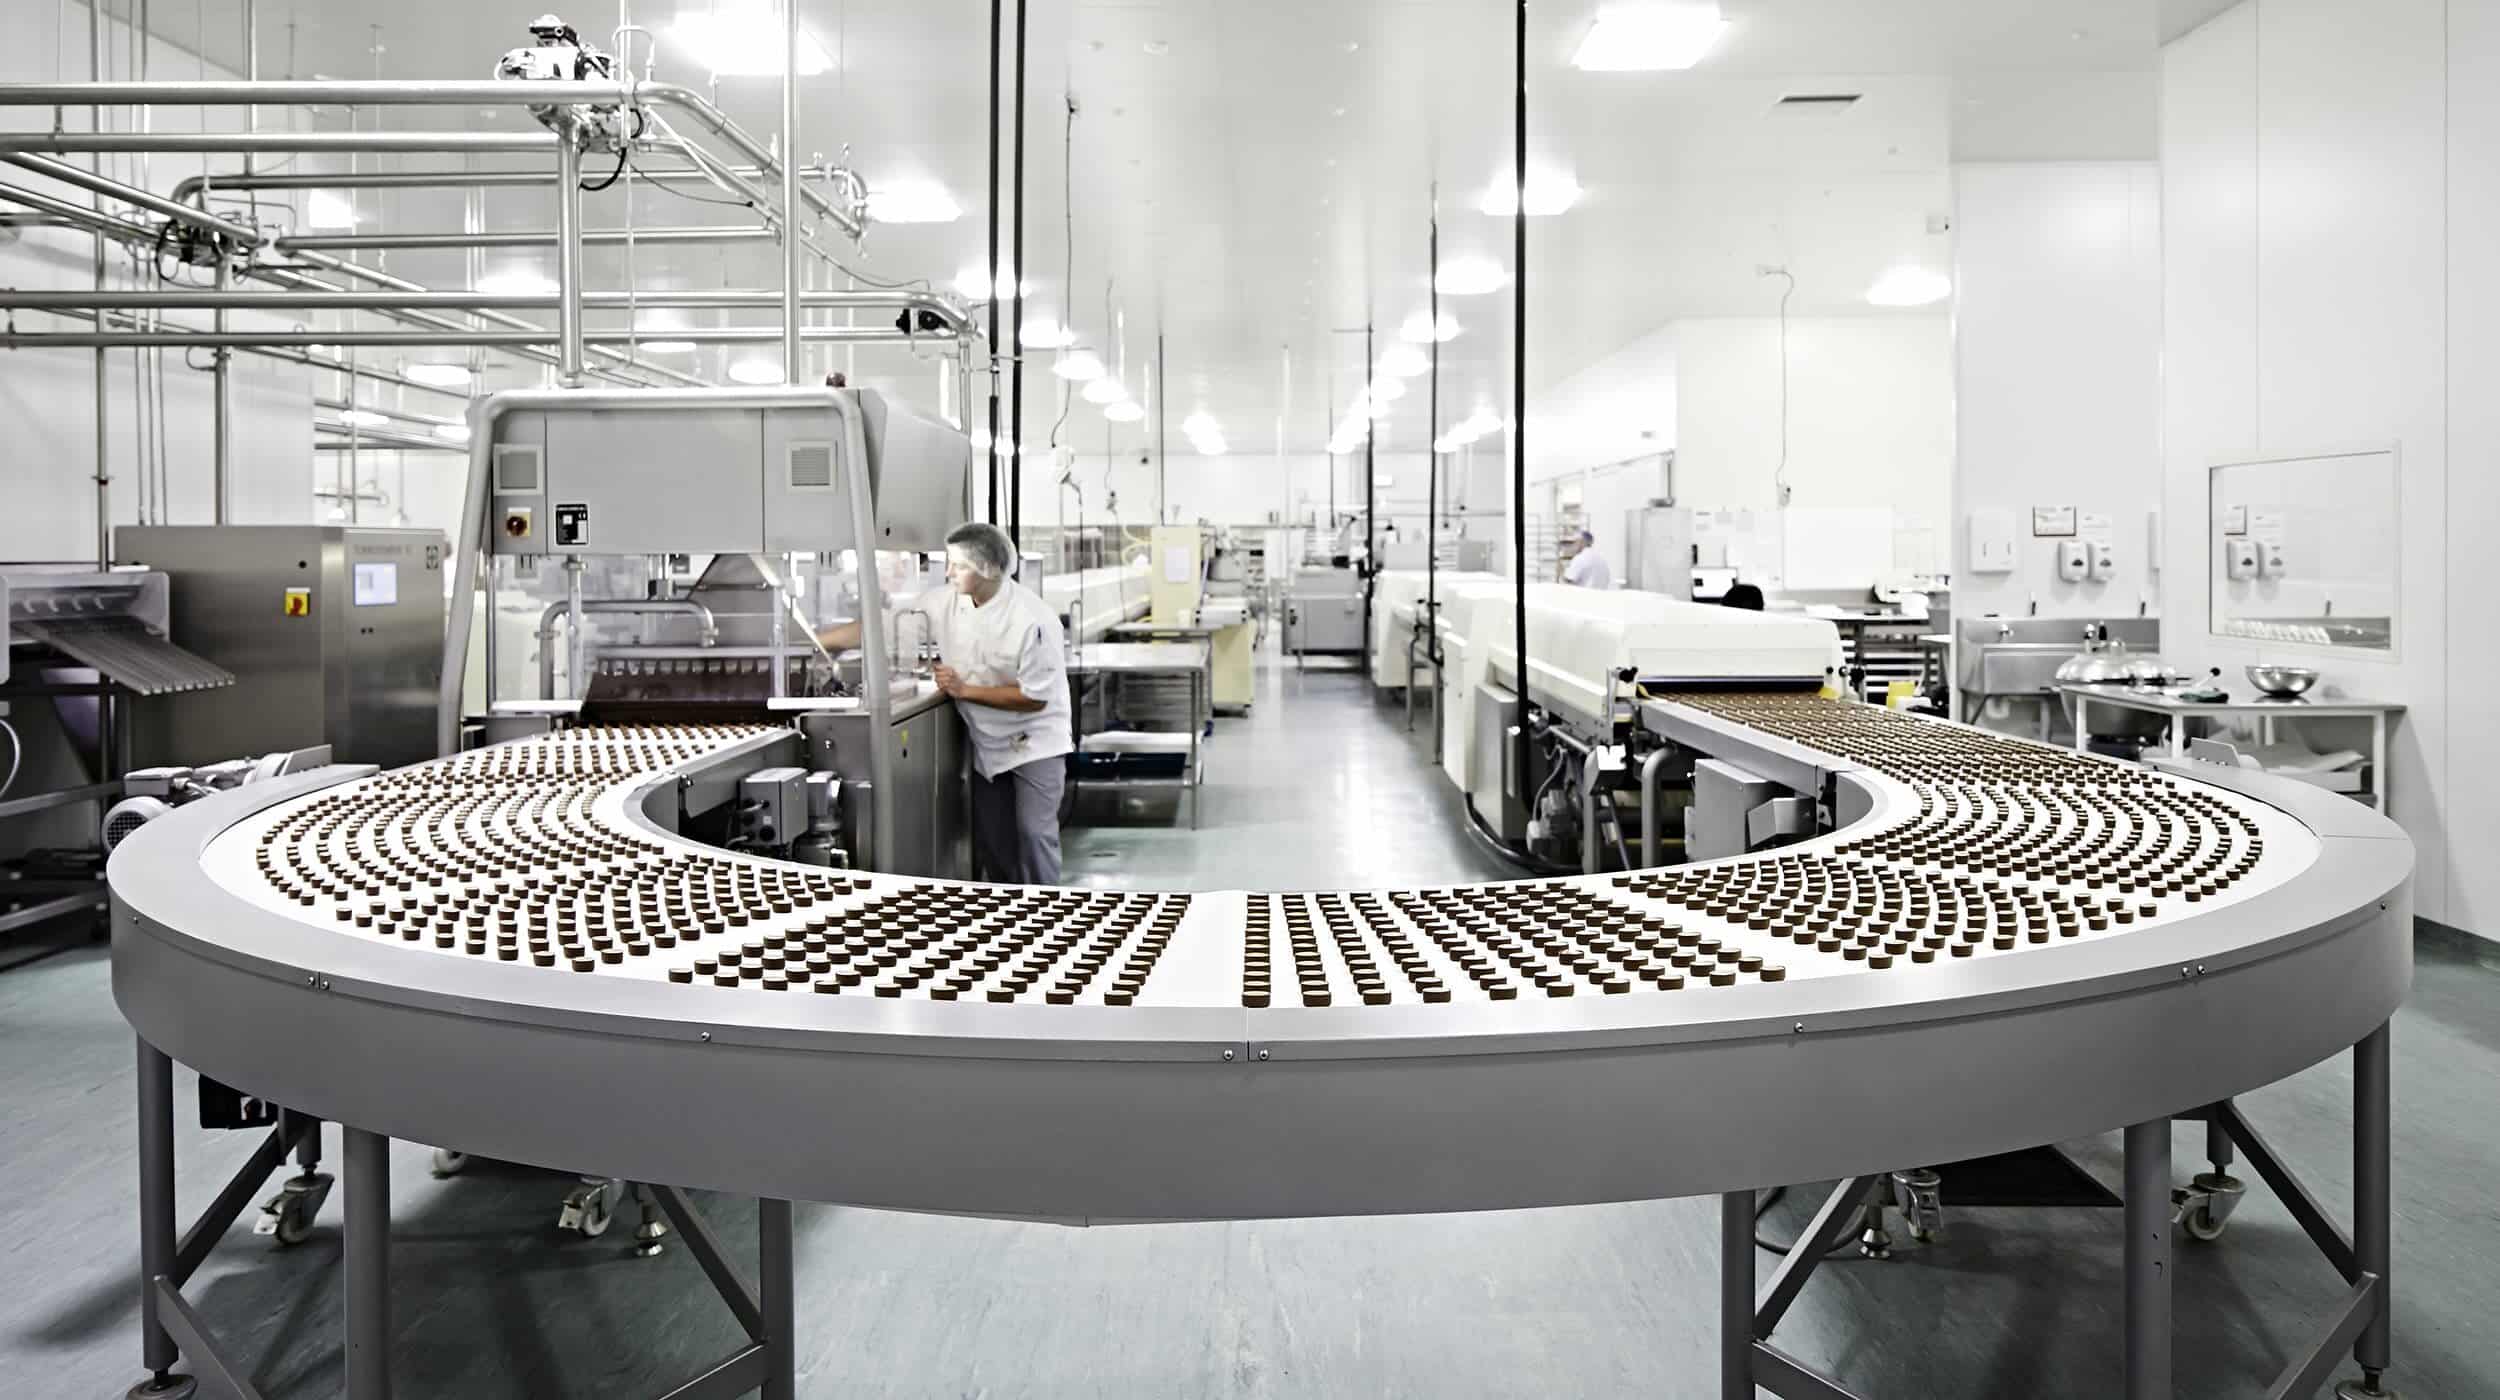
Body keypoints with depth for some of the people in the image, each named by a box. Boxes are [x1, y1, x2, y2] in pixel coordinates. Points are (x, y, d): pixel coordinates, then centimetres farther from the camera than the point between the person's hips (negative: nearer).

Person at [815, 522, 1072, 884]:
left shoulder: (1033, 619, -25)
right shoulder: (945, 602, -8)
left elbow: (1035, 697, -22)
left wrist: (964, 689, -21)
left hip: (1035, 742, -6)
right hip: (988, 743, 6)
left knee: (1033, 834, -11)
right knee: (990, 841, 11)